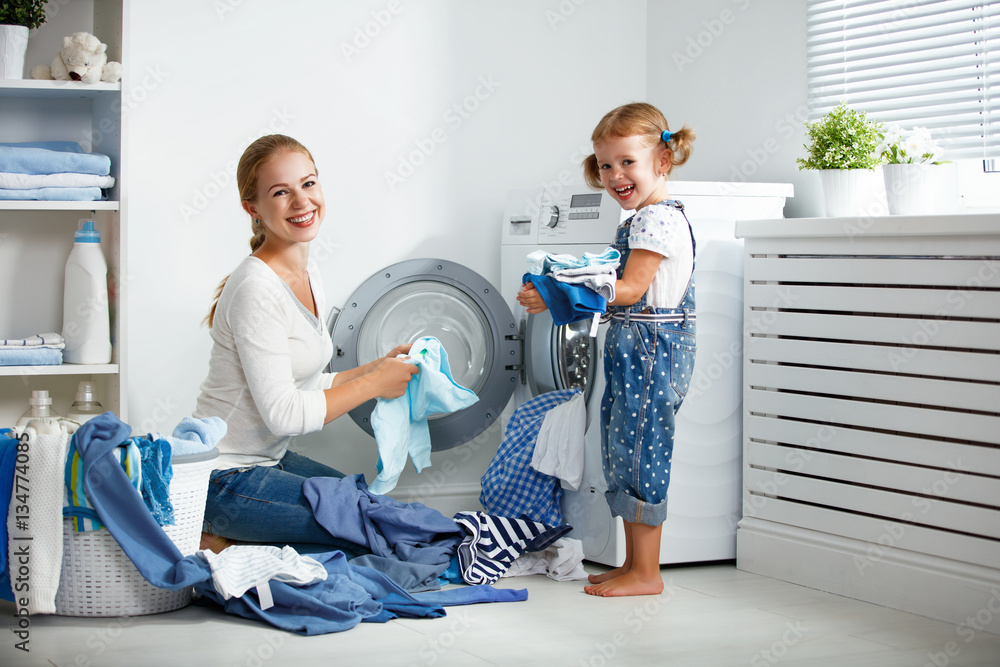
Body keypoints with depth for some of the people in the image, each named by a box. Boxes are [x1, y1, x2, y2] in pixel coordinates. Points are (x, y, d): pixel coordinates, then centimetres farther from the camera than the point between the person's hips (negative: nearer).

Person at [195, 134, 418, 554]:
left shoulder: (308, 281, 8)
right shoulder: (257, 290, -22)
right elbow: (282, 413, -23)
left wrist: (377, 368, 4)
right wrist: (374, 383, -14)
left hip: (267, 459, 9)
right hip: (226, 482, -9)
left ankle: (227, 543, 9)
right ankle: (224, 548, -4)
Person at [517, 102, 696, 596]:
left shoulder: (658, 219, -16)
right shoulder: (644, 220, 17)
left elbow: (630, 290, -22)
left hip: (650, 351, -11)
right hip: (632, 351, 11)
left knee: (640, 452, -6)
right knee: (624, 454, 14)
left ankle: (646, 574, 1)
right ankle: (634, 563, 21)